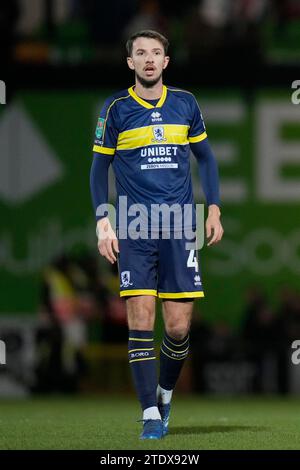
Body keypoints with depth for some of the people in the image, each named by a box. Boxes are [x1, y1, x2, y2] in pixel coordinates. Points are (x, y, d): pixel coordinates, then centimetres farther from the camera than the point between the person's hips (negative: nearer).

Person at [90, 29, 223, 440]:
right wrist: (103, 222, -2)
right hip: (134, 230, -1)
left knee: (178, 327, -2)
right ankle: (151, 413, -5)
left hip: (179, 228, 1)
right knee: (140, 320, -9)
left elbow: (205, 157, 17)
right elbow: (100, 167, 8)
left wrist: (214, 210, 9)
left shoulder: (185, 103, 7)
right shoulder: (116, 109, 2)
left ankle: (165, 392, 24)